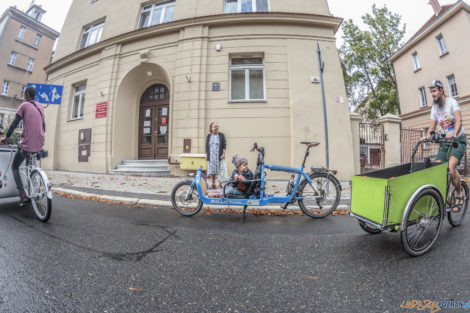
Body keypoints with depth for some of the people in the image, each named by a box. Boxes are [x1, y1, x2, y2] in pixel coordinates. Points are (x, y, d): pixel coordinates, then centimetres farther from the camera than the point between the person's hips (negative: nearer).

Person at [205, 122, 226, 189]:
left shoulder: (221, 135, 4)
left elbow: (224, 145, 1)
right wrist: (206, 155, 9)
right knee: (212, 170, 4)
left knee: (219, 170, -4)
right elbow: (207, 146, 13)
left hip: (219, 156, -2)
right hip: (211, 156, 2)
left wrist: (223, 153, -7)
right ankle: (213, 184, 15)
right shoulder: (209, 136, 11)